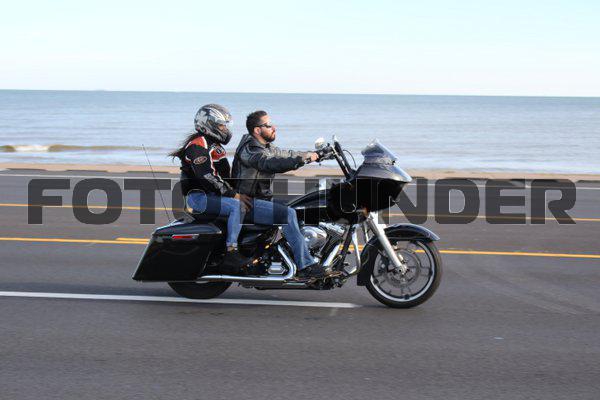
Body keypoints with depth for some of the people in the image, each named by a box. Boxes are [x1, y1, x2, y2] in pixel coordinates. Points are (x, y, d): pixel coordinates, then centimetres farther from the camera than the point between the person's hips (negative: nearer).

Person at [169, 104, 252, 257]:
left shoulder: (214, 145, 19)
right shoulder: (198, 145, -15)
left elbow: (223, 175, 22)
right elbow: (207, 176, -25)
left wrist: (237, 192, 8)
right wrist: (234, 195, -25)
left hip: (212, 194, 10)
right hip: (199, 196, -10)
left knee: (248, 203, 6)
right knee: (238, 206, -27)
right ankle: (231, 250, -30)